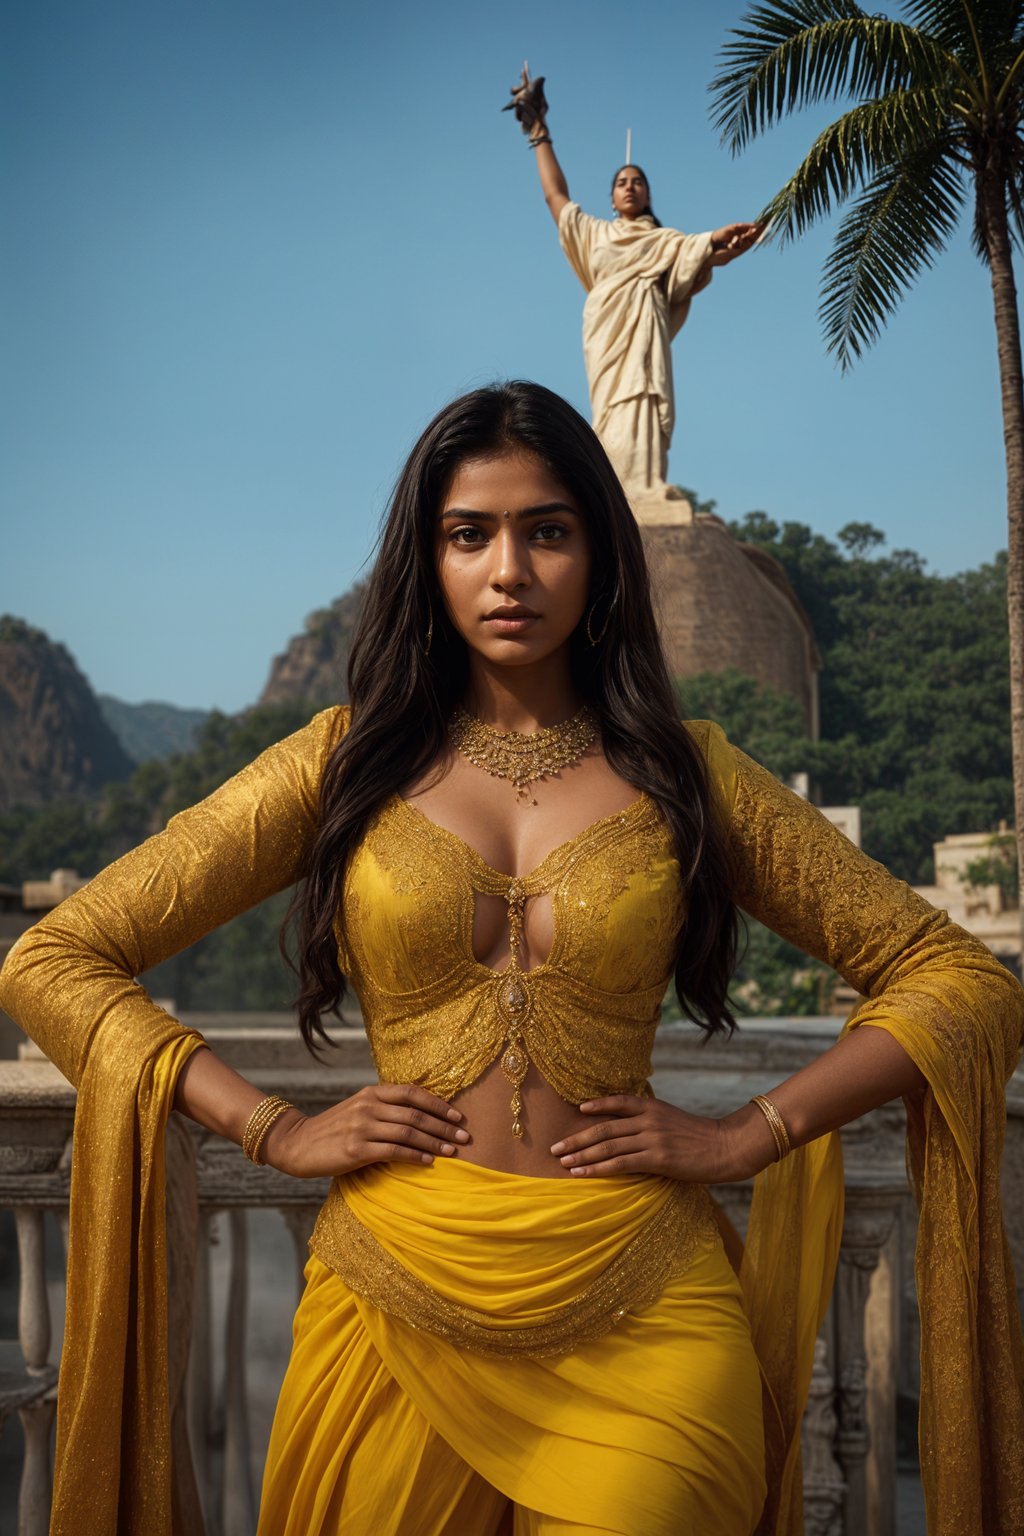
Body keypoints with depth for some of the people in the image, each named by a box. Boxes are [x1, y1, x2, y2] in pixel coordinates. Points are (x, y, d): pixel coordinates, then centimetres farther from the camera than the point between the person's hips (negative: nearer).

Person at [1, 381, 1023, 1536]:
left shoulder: (683, 774, 4)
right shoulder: (347, 762, 4)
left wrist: (750, 1135, -5)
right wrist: (275, 1131, -5)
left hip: (638, 1323, 0)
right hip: (393, 1309, 1)